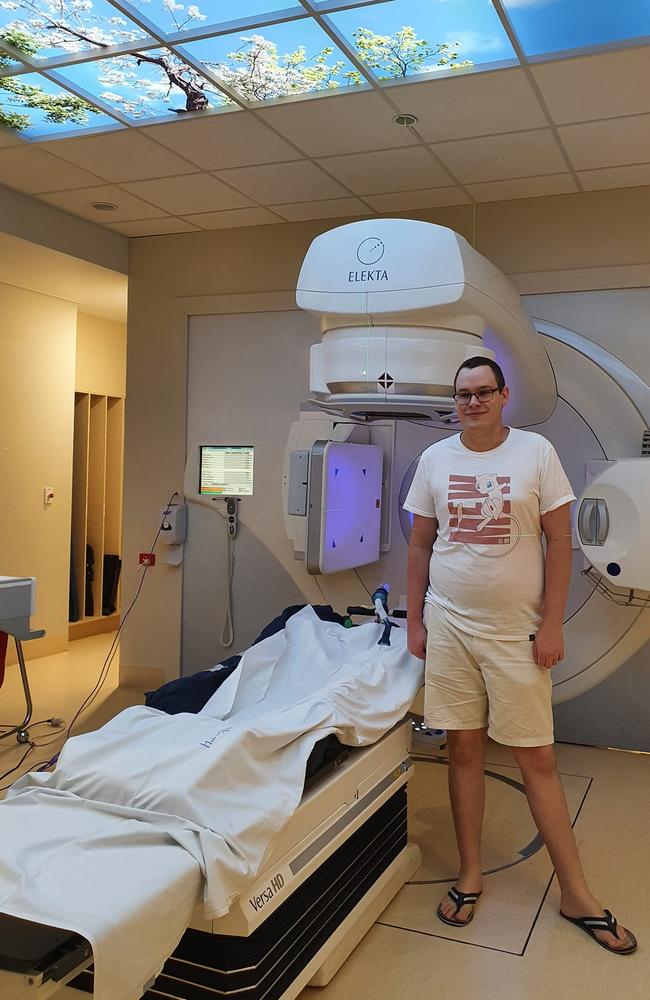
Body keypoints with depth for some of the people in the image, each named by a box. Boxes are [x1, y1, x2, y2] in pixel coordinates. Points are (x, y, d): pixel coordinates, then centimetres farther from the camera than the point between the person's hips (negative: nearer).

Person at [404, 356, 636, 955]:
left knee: (538, 758, 4)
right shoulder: (435, 459, 4)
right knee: (464, 749, 9)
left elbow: (559, 542, -4)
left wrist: (552, 625, -7)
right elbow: (420, 546, 9)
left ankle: (577, 894, 19)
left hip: (517, 633, -2)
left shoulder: (537, 452, -3)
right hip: (449, 625, 2)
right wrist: (415, 620, 7)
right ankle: (471, 875, 25)